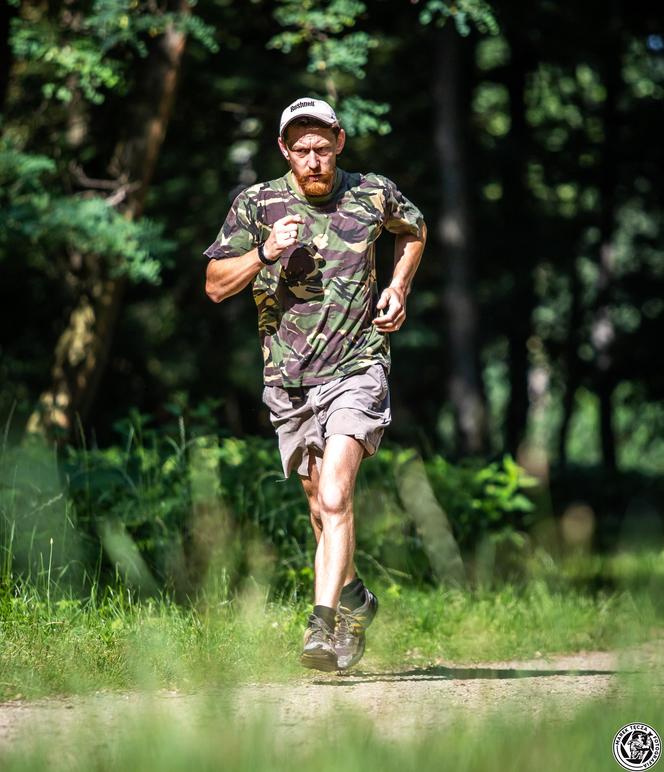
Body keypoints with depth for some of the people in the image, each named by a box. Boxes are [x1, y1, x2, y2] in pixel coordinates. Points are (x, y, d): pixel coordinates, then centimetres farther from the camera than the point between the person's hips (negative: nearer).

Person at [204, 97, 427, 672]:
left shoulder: (375, 195, 1)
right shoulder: (257, 204, -1)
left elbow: (415, 229, 24)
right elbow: (216, 285, 0)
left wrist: (399, 288, 8)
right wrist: (266, 253, -17)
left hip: (357, 368, -2)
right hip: (290, 379, 3)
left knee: (334, 496, -21)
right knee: (322, 505, 13)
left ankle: (323, 624, -26)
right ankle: (352, 598, 38)